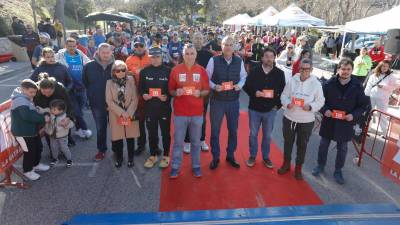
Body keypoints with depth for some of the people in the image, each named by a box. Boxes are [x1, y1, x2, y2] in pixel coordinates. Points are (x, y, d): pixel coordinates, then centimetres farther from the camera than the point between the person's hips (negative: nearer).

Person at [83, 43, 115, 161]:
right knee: (100, 128, 15)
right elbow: (84, 82, 10)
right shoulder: (89, 66, -3)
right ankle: (101, 150, 30)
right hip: (97, 103, 2)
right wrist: (91, 95, 9)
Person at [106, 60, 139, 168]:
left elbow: (134, 99, -3)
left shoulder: (131, 80, -1)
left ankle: (130, 158, 23)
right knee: (117, 137, 7)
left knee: (130, 136, 7)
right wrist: (121, 112, -16)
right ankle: (119, 158, 26)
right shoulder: (109, 82, -2)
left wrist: (129, 113, -13)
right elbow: (109, 100, -7)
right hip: (116, 115, 0)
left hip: (131, 114, 0)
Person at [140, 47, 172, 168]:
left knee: (165, 132, 9)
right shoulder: (144, 71, 3)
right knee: (152, 132, 12)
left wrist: (167, 96, -18)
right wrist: (143, 95, -10)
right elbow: (140, 88, 9)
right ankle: (153, 155, 29)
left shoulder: (168, 71, -5)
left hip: (164, 107, -2)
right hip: (149, 107, 2)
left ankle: (166, 156, 25)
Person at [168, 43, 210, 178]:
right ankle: (175, 167, 21)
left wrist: (200, 93, -15)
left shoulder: (201, 70, 1)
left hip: (197, 112, 1)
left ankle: (196, 166, 27)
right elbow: (170, 90, 4)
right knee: (178, 141, 7)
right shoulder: (175, 70, -1)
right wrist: (176, 92, -17)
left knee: (196, 141, 12)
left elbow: (207, 90, 6)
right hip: (180, 112, -1)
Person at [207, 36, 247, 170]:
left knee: (233, 130, 13)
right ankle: (215, 157, 27)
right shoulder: (213, 60, -8)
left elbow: (243, 77, 11)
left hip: (233, 101, 3)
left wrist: (239, 85, -8)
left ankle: (230, 156, 33)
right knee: (215, 130, 9)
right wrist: (214, 86, -19)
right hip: (217, 100, -2)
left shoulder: (239, 61, 0)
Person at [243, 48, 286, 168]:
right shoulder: (254, 71, -3)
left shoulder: (280, 73, -2)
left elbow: (283, 90, 3)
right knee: (253, 134, 11)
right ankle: (252, 156, 28)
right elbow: (246, 86, 1)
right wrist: (254, 92, -18)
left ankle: (266, 157, 30)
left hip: (271, 110, 1)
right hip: (254, 108, 0)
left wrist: (278, 105, -4)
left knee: (267, 135, 13)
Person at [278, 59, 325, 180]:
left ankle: (298, 168, 29)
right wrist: (287, 104, -20)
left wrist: (311, 106, -22)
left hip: (306, 120, -1)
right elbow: (284, 95, 0)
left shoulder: (316, 84, -6)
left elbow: (320, 101, -4)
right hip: (289, 117, 1)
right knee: (288, 141, 16)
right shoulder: (292, 81, -3)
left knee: (302, 145, 11)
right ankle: (286, 163, 36)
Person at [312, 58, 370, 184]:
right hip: (329, 120, 0)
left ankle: (338, 171, 30)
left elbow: (364, 105, 0)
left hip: (346, 123, 0)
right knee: (324, 144, 13)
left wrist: (354, 115, -15)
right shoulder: (329, 83, -10)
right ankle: (320, 166, 33)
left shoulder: (357, 87, -8)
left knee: (342, 148, 13)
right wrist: (325, 110, -16)